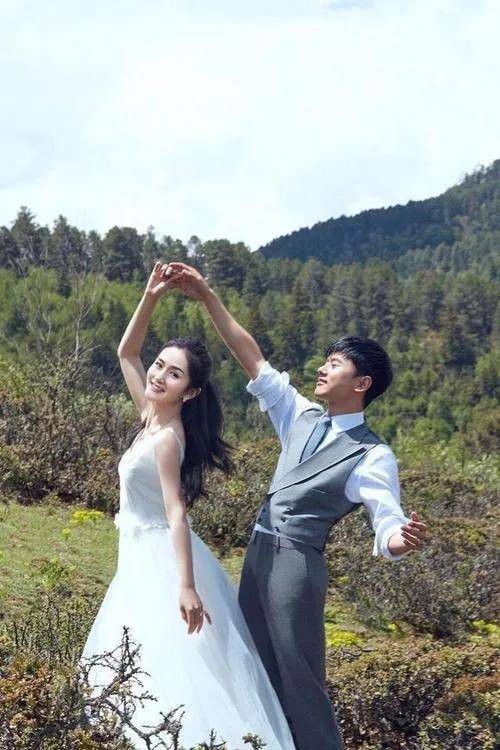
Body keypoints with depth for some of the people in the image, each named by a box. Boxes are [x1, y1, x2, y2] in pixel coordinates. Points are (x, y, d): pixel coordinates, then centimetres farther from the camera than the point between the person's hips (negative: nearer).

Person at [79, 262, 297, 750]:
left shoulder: (166, 438, -21)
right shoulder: (151, 416, 2)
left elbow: (177, 513, -26)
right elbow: (126, 353, 10)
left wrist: (186, 586, -32)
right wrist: (150, 298, -3)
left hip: (161, 562, -9)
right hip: (145, 558, 9)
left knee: (174, 671, -6)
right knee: (150, 670, 15)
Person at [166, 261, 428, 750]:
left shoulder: (372, 457, -10)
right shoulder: (302, 418, 7)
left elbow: (388, 524, -18)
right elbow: (252, 360, 6)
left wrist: (402, 540, -44)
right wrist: (207, 297, 1)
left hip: (297, 563, -7)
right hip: (258, 552, 7)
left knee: (299, 673, -3)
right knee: (258, 666, 16)